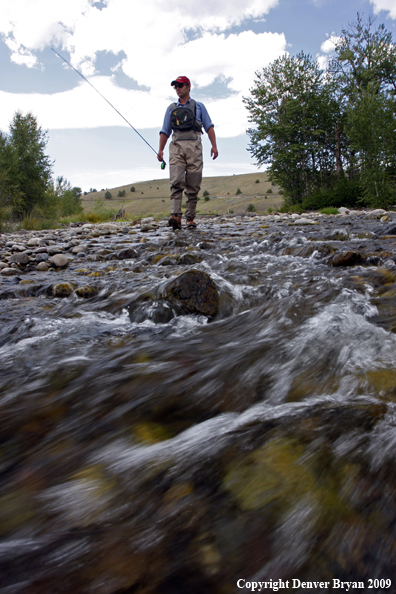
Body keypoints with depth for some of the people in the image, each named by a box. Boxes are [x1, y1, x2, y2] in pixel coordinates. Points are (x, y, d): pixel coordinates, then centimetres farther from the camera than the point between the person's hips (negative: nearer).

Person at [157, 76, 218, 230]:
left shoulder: (198, 106, 19)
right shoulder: (171, 108, 24)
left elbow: (209, 127, 11)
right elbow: (165, 131, 20)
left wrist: (214, 145, -4)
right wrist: (160, 149, 6)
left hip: (194, 146, -1)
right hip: (176, 146, 1)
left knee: (193, 185, -4)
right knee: (176, 182, -17)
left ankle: (190, 219, -1)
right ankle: (176, 216, -27)